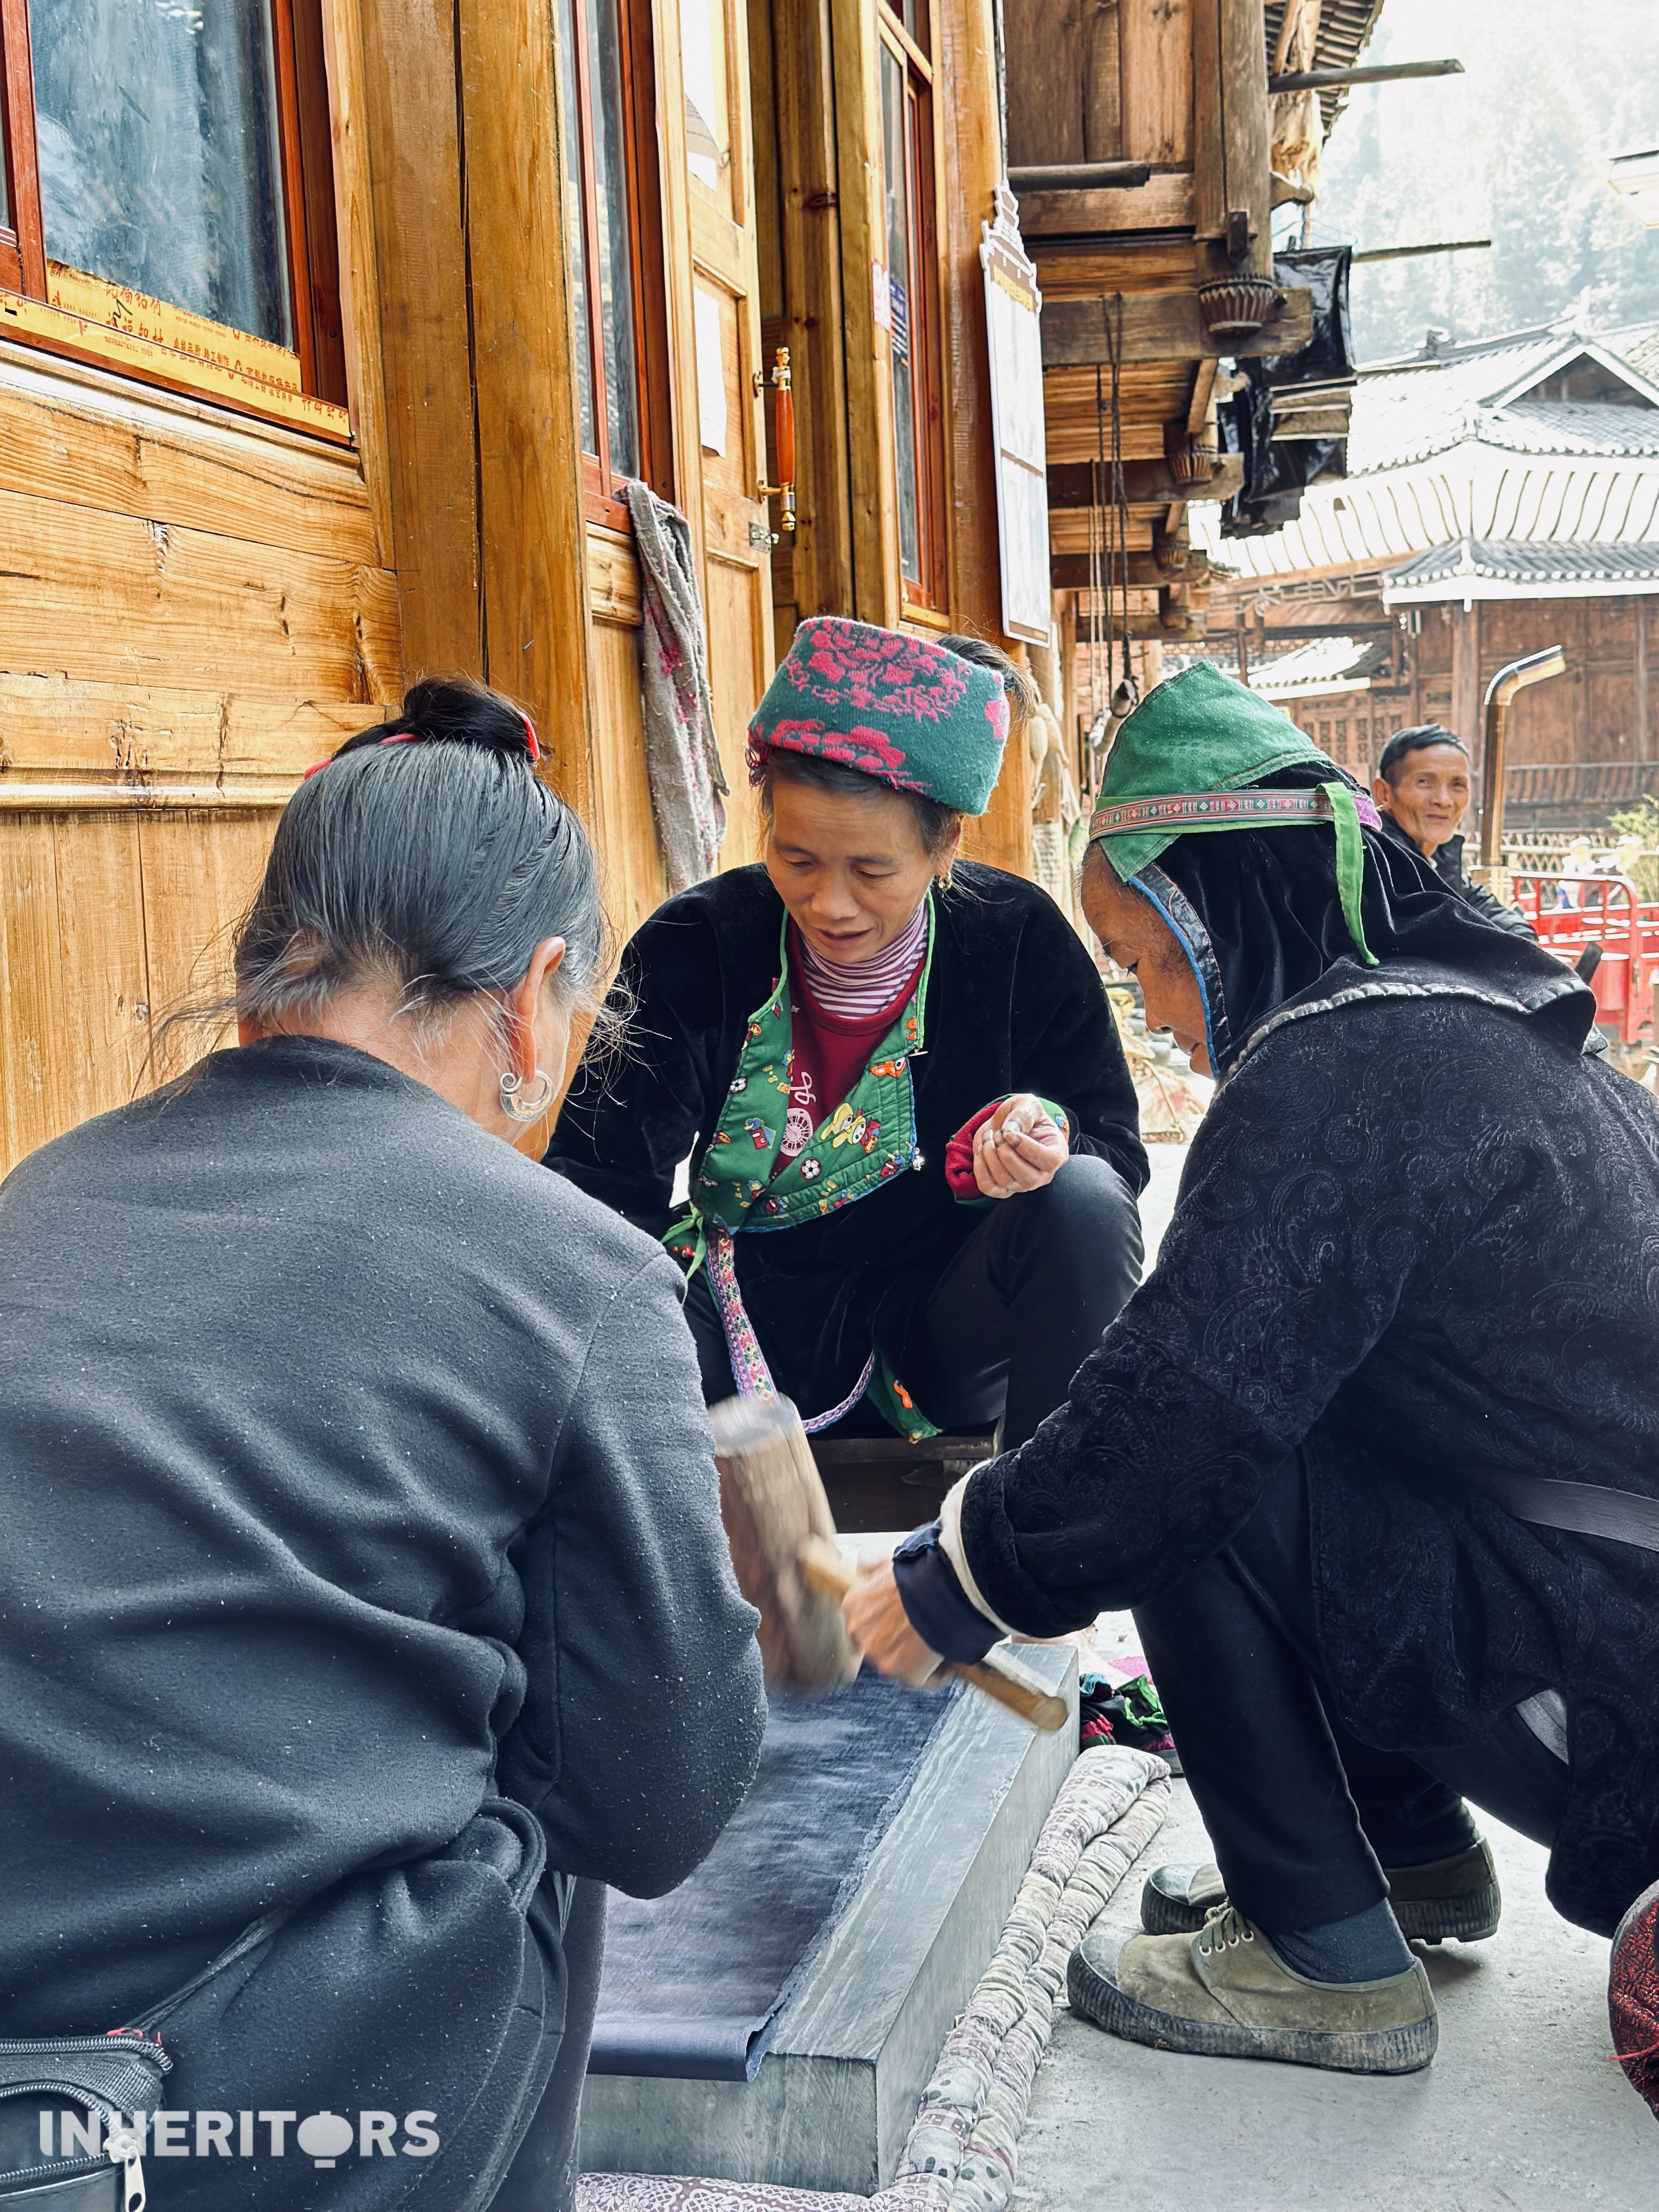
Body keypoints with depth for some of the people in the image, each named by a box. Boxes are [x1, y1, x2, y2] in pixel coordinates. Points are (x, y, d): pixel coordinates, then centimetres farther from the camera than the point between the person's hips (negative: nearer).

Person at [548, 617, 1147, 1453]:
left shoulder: (1021, 941, -9)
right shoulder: (691, 949, -10)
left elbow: (1114, 1144, -6)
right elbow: (602, 1181, -17)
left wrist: (1052, 1139, -31)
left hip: (944, 1323, 1)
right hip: (761, 1333, -1)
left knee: (1083, 1203, -29)